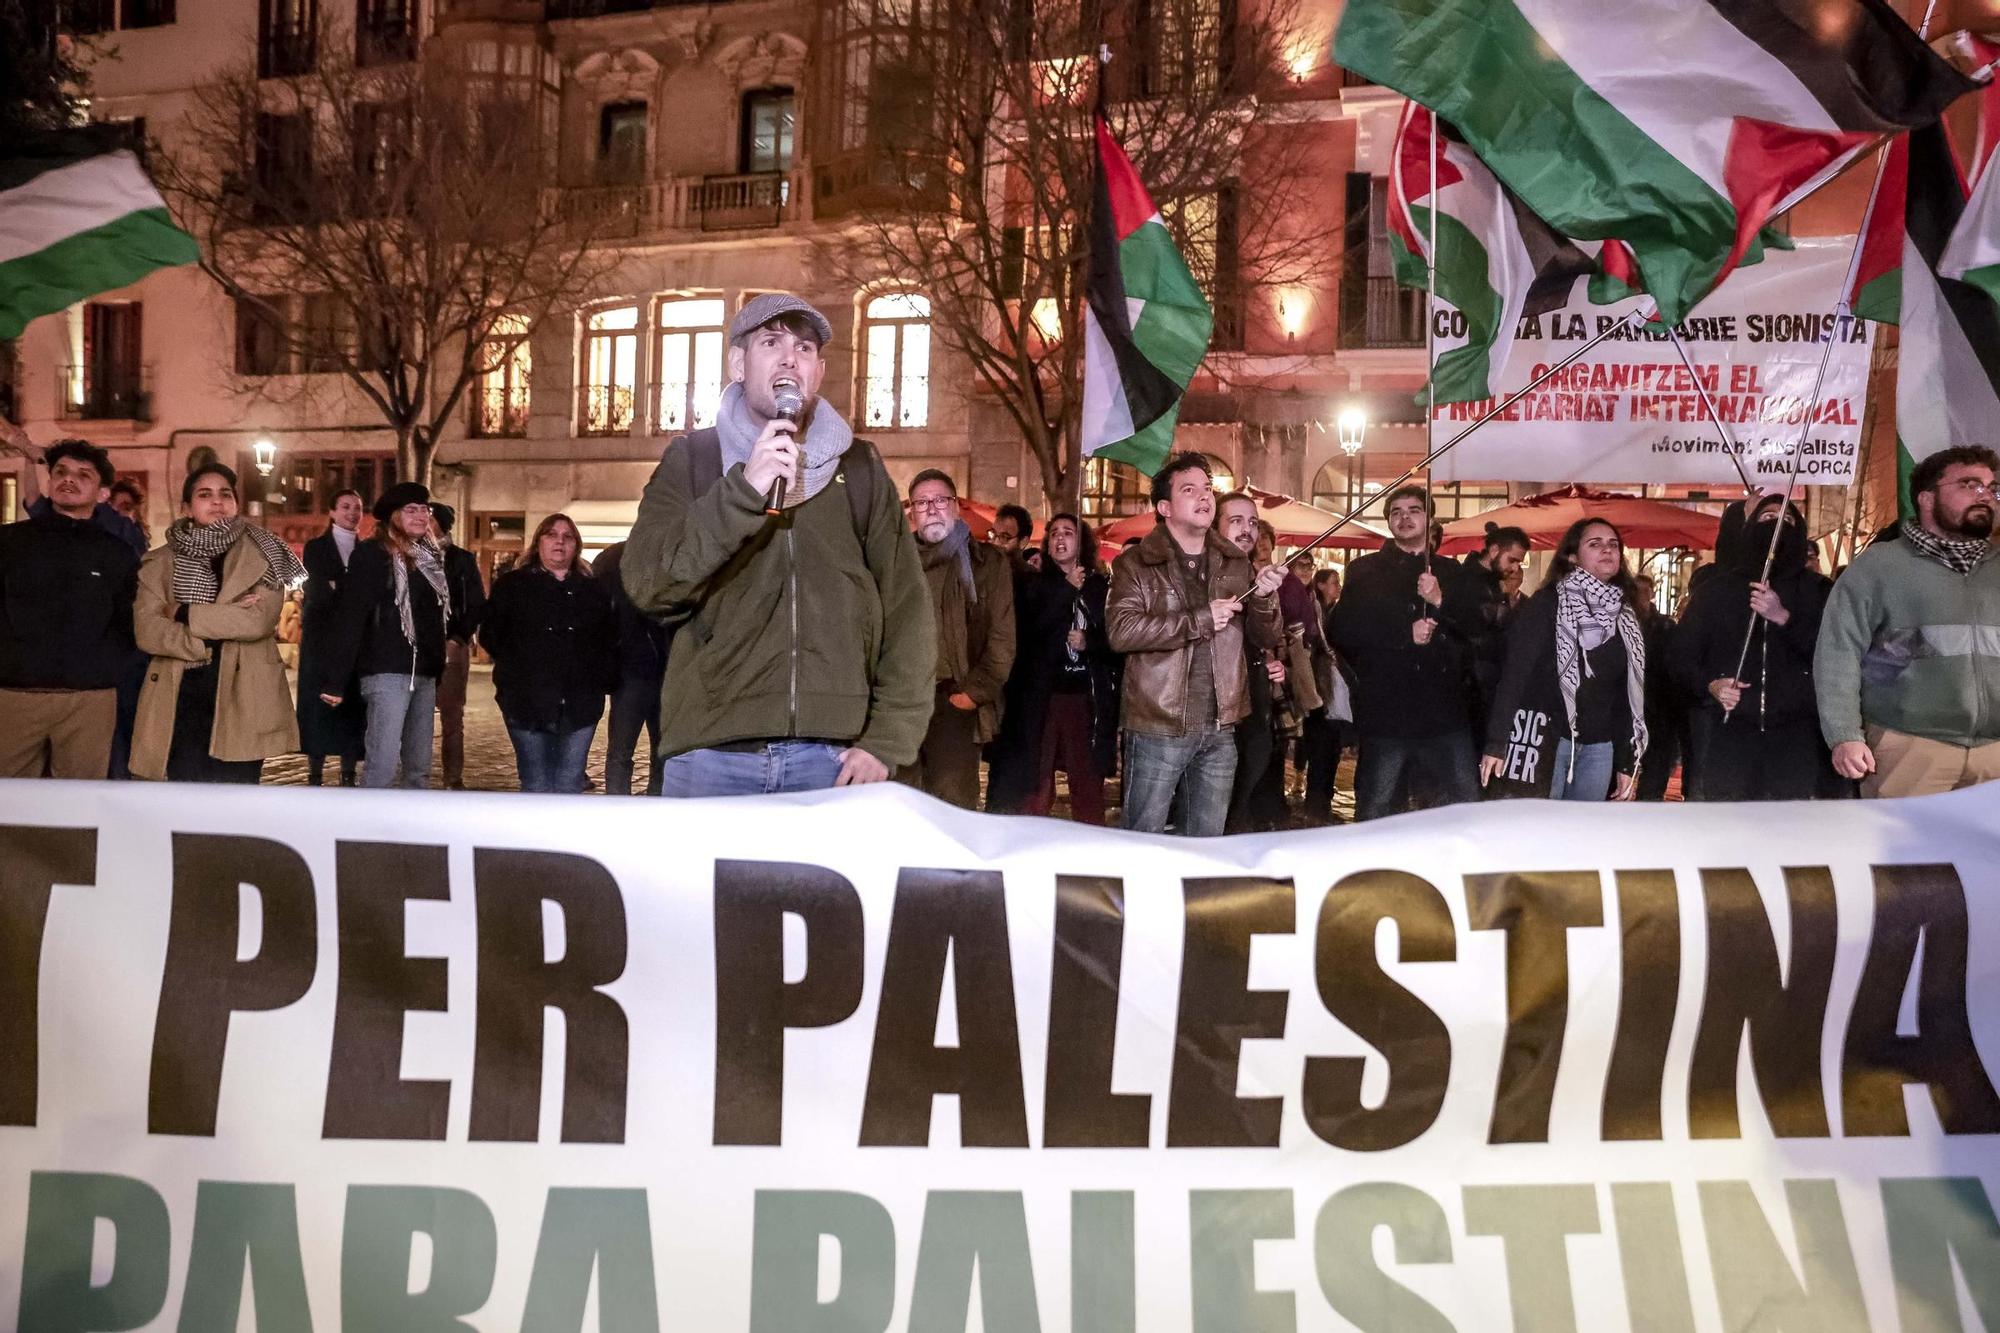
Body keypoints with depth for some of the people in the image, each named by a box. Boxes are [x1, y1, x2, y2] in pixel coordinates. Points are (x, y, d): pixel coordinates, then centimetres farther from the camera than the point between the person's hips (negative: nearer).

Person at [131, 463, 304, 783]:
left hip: (241, 699, -1)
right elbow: (146, 629, -4)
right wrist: (229, 622, -13)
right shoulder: (161, 562, 11)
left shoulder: (260, 555, 5)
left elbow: (260, 619, -11)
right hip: (182, 701, 2)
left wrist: (184, 614, -8)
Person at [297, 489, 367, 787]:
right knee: (318, 705, -3)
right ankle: (315, 776, 0)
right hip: (322, 639, -2)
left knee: (353, 706, -1)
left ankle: (349, 775, 2)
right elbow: (317, 592, -5)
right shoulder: (316, 547, 7)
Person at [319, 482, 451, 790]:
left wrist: (438, 674, 16)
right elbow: (350, 616, -11)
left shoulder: (431, 557, 16)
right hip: (387, 671, -7)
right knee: (382, 766, -13)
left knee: (419, 767, 8)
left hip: (424, 674, 7)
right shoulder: (372, 554, -4)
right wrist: (335, 678, -17)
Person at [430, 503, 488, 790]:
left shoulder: (463, 559, 9)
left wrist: (459, 639, -5)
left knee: (452, 717, -3)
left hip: (452, 646, -1)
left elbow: (477, 605, 6)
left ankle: (454, 779, 0)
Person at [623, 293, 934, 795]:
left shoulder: (859, 468, 11)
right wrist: (743, 491, -15)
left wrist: (887, 741, -2)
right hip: (711, 753, -1)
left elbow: (908, 612, 6)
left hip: (831, 756, 1)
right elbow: (648, 585, -6)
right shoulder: (691, 459, 8)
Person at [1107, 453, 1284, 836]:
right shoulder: (1136, 564, -5)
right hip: (1158, 730, -5)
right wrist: (1200, 620, -20)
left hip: (1219, 731, 5)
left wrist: (1264, 598, -10)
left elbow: (1266, 638, 12)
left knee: (1207, 844, 15)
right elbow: (1120, 631, -19)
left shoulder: (1235, 563, 10)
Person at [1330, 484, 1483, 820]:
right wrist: (1405, 634, -12)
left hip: (1446, 711, 3)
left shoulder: (1451, 572, 16)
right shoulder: (1365, 571, 7)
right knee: (1376, 813, 2)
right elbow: (1343, 632, -5)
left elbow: (1477, 627, 3)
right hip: (1386, 713, -2)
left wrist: (1441, 600, -13)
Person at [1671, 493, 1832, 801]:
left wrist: (1784, 617, -13)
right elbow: (1682, 655, 11)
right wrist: (1709, 685, -9)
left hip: (1793, 743, 0)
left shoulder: (1818, 591, 14)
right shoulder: (1716, 588, 15)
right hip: (1725, 738, 0)